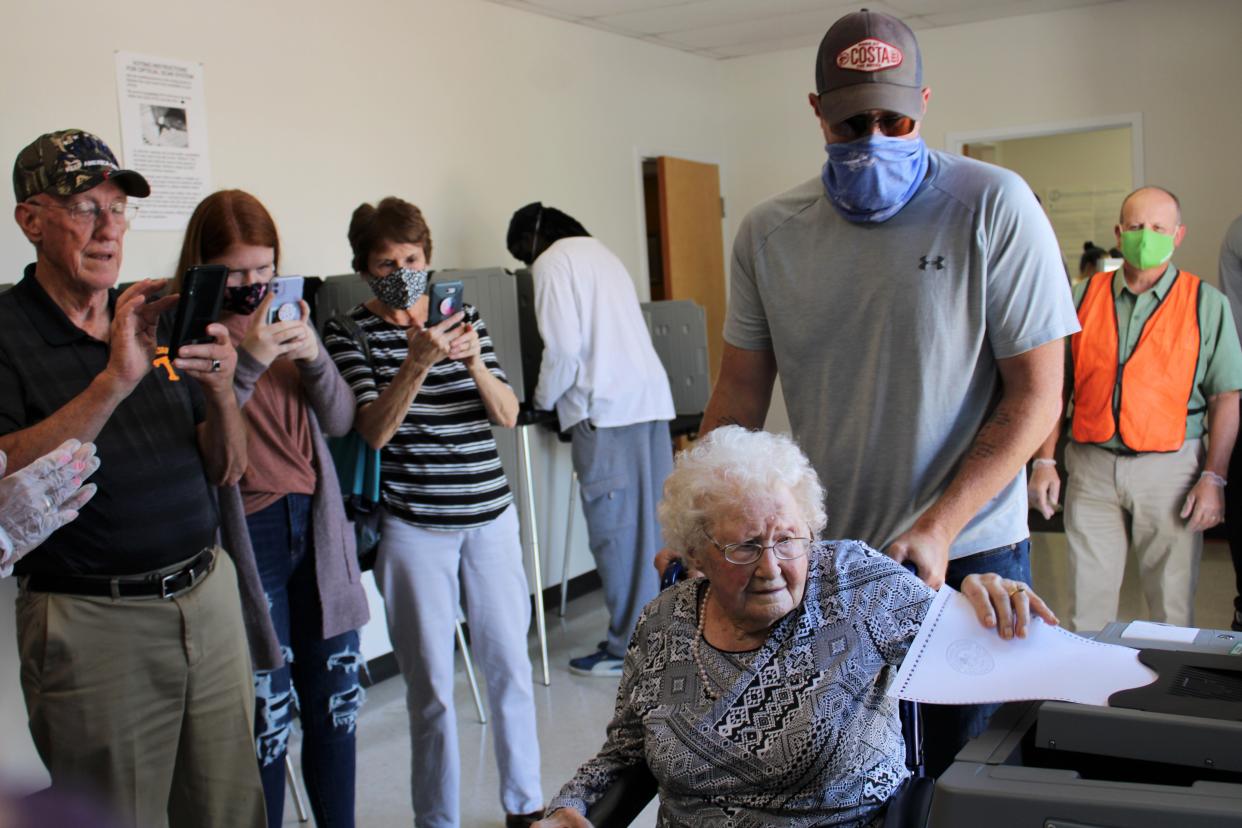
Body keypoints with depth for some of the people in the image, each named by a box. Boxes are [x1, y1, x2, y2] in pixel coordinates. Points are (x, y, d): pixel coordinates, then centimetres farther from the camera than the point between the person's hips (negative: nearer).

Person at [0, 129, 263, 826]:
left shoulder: (158, 321, 9)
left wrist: (220, 390, -13)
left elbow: (227, 469, 7)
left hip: (208, 595, 5)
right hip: (94, 622, -4)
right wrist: (111, 382, -27)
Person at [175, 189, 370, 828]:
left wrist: (314, 357, -9)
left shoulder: (284, 322, 10)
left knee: (336, 705, 12)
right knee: (267, 722, 0)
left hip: (317, 527, 6)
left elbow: (339, 421, 8)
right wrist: (247, 361, -24)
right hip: (246, 535, -5)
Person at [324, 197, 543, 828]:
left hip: (490, 517, 3)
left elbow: (507, 416, 2)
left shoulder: (464, 319, 8)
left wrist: (474, 360, -16)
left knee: (510, 667, 10)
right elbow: (373, 432, -13)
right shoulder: (349, 335, -2)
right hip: (413, 527, -3)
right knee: (431, 687, 4)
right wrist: (418, 362, -26)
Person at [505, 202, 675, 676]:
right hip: (650, 394, 9)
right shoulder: (601, 253, 23)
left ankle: (629, 647, 4)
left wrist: (544, 400, 4)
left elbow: (564, 348, -12)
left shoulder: (553, 264, -3)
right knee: (654, 523, 14)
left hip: (607, 408, -8)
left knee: (615, 529, -2)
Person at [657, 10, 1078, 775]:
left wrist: (937, 530, -16)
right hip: (821, 559, 2)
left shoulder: (994, 207, -8)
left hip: (968, 553, -2)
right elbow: (740, 393, 5)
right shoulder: (768, 234, 1)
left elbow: (1036, 395, -9)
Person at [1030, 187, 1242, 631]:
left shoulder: (1206, 303, 3)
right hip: (1091, 466, 2)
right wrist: (1044, 461, 2)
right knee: (1087, 604, 7)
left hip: (1170, 466, -1)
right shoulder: (1084, 297, 8)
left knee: (1172, 607, 4)